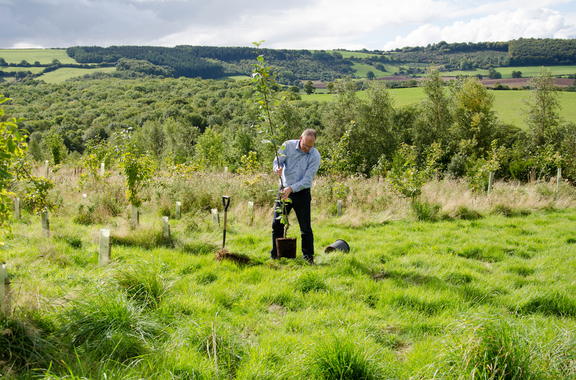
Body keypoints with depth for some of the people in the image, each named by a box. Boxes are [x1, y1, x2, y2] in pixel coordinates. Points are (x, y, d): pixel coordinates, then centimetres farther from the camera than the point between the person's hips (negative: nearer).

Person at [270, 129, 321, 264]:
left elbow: (307, 180, -14)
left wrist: (291, 188, -27)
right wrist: (277, 168, -28)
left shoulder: (315, 156, -11)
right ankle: (275, 255, 19)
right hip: (284, 190, 2)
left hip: (302, 193, -2)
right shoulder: (288, 145, -5)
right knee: (277, 224, 6)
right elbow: (278, 161, -3)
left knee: (305, 228, 0)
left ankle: (308, 257, 14)